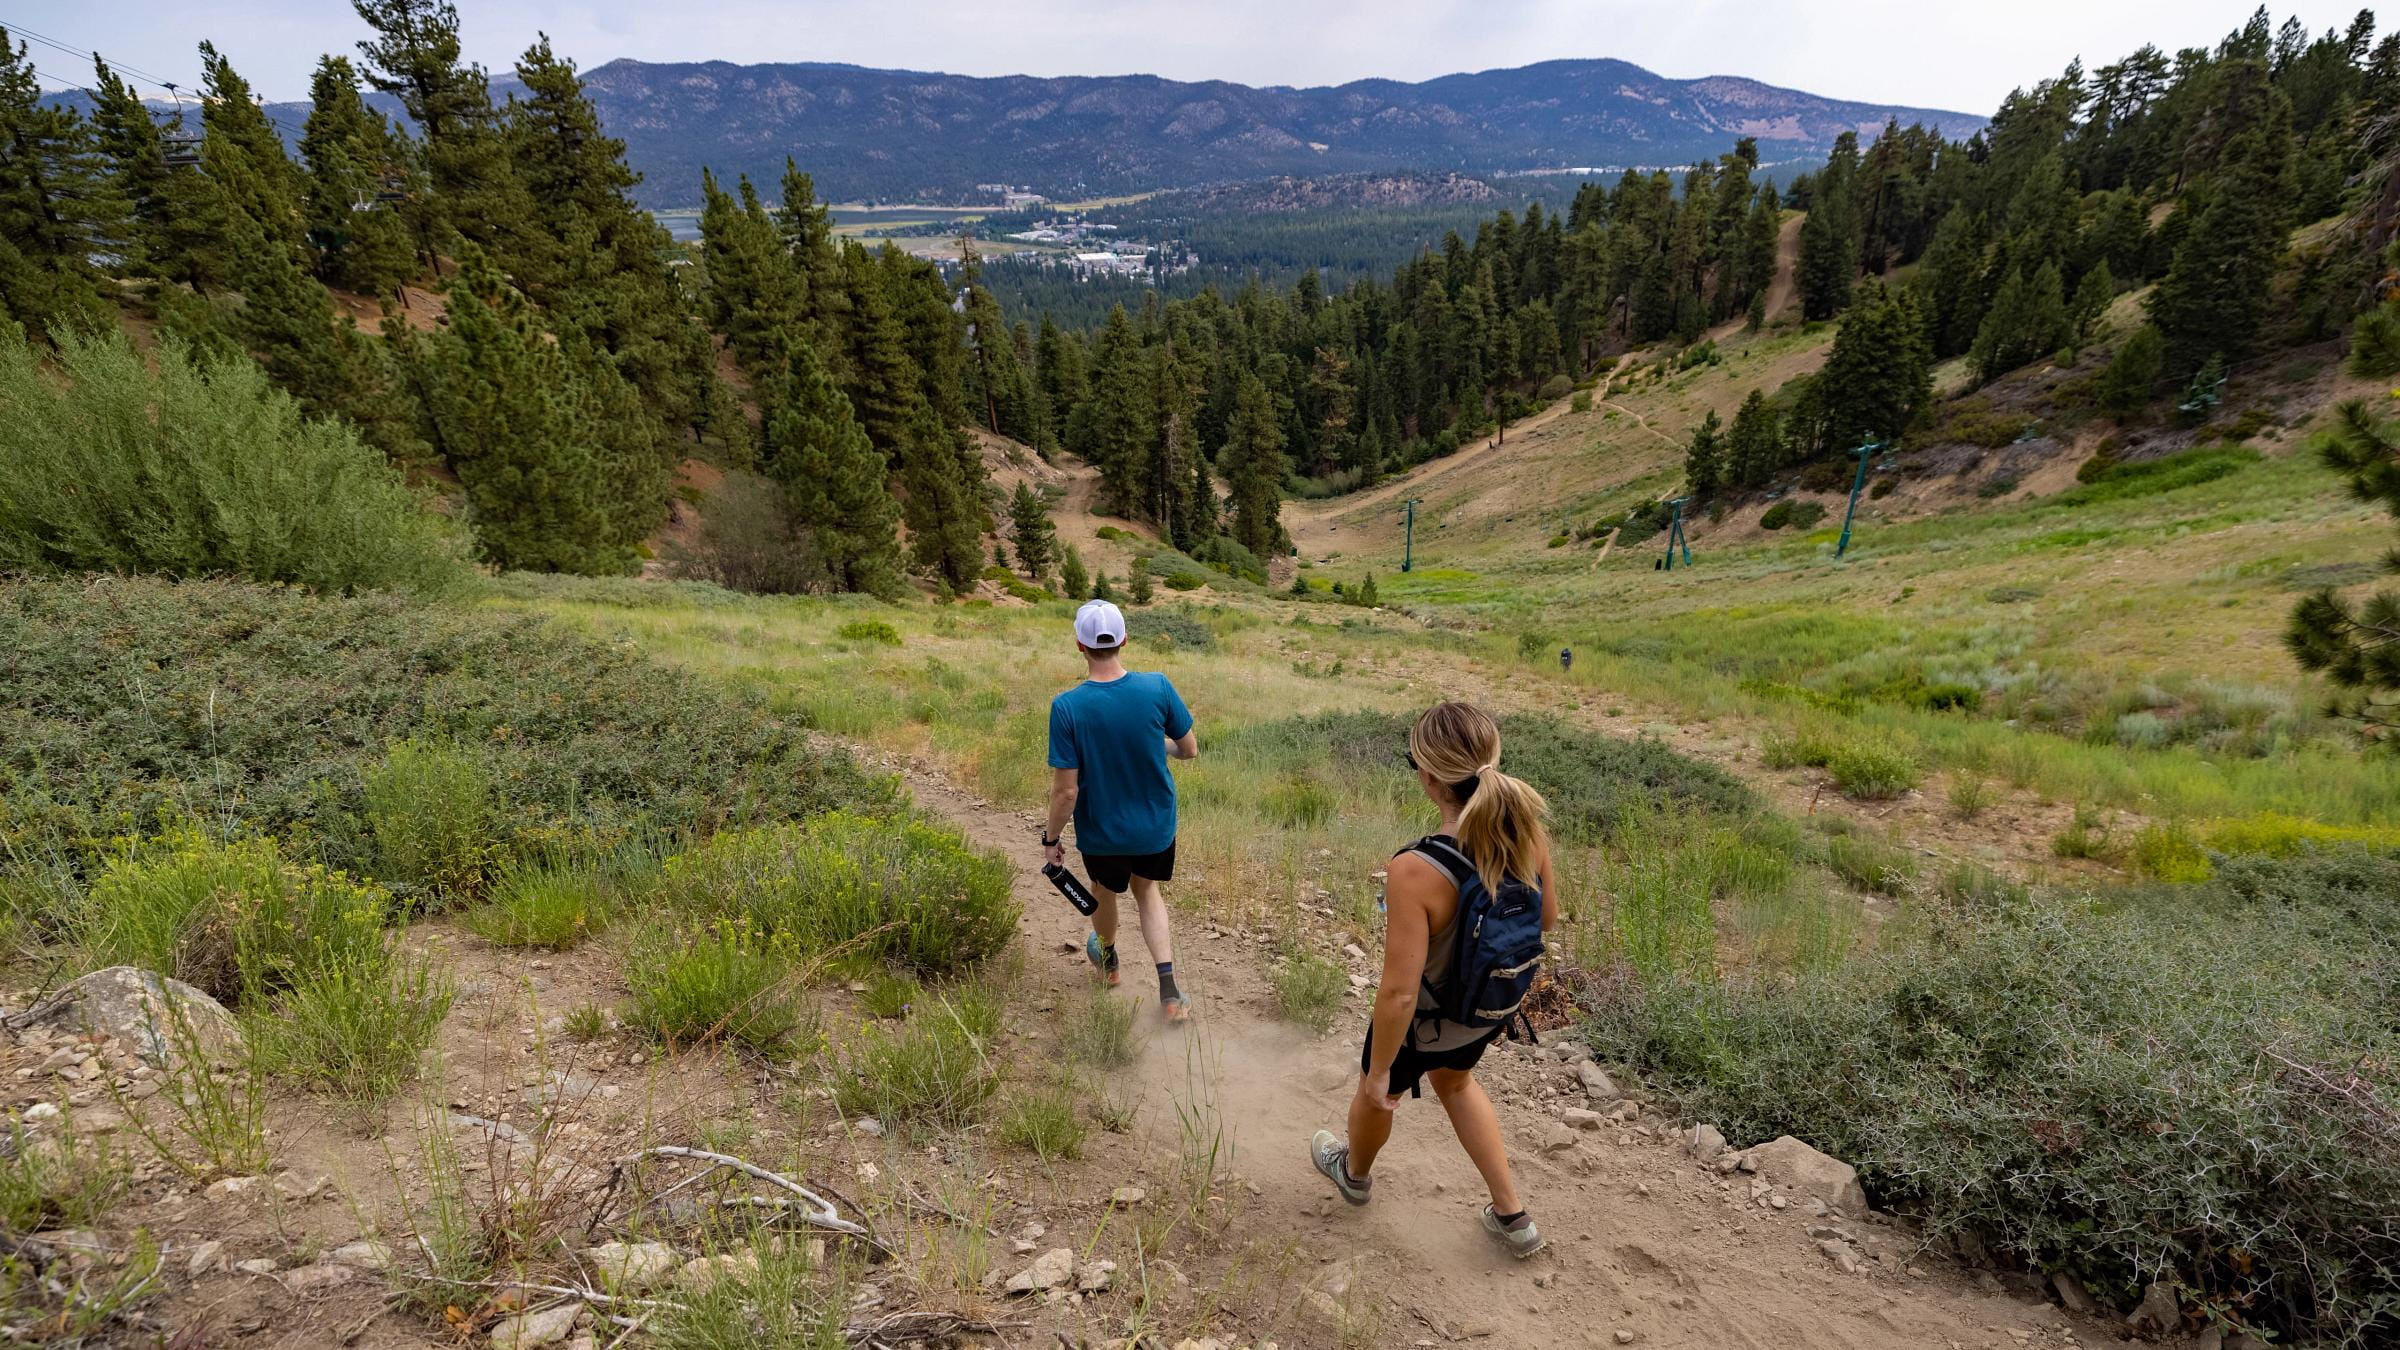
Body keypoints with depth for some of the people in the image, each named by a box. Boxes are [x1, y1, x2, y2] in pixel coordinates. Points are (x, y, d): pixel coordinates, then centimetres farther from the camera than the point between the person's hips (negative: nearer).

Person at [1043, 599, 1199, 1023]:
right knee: (1146, 889, 28)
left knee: (1105, 891, 29)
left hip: (1101, 832, -1)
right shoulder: (1157, 687, -21)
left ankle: (1107, 959, 58)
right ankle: (1169, 991, 17)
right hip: (1156, 825, 2)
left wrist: (1051, 838, -4)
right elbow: (1190, 749, -7)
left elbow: (1066, 789, -21)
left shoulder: (1067, 707, -26)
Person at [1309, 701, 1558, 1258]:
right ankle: (1513, 1216, 47)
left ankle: (1354, 1172, 62)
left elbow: (1399, 992, -32)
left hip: (1425, 1024, -5)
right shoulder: (1529, 830, -23)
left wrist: (1378, 1071, -16)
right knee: (1455, 1081, 37)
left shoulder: (1416, 871, -40)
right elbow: (1546, 920, -4)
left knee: (1378, 1093, 30)